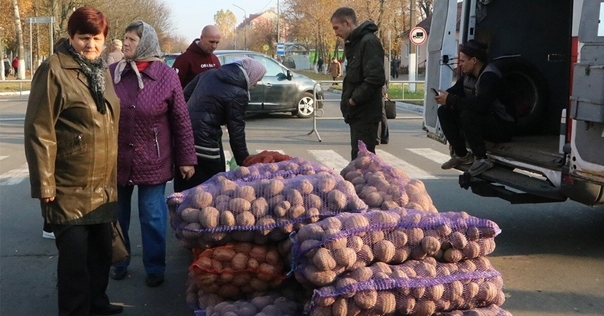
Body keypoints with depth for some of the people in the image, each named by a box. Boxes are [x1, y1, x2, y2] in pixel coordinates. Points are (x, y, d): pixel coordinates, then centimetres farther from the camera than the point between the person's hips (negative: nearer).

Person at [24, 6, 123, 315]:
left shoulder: (102, 70, 11)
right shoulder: (54, 70, -13)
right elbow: (39, 131, -16)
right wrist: (45, 184, -18)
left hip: (103, 185, 8)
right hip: (70, 189, -7)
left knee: (101, 249, 18)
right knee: (75, 255, 1)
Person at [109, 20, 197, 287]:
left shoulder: (166, 75, -7)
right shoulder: (111, 73, -1)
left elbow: (181, 120, -4)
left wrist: (186, 158, -3)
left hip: (152, 161, -2)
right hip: (116, 160, 2)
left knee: (153, 218, 7)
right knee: (117, 215, 14)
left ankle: (155, 268, 24)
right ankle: (118, 263, 32)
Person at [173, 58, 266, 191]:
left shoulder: (209, 74, 10)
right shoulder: (238, 95, -13)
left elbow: (185, 96, 16)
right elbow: (236, 132, -10)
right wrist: (244, 161, 0)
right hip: (204, 144, -8)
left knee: (186, 187, 20)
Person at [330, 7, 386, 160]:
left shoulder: (369, 42, -15)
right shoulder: (354, 43, 16)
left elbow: (376, 78, -25)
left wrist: (354, 99, -16)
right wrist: (347, 99, 9)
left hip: (365, 113, -10)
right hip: (357, 112, 10)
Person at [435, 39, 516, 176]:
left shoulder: (490, 76, -24)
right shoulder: (468, 74, 3)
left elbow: (480, 104, -38)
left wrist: (450, 100, -30)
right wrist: (444, 96, -14)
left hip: (502, 127, -9)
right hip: (482, 119, 9)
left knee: (467, 115, -35)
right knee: (444, 111, -3)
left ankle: (481, 159, -20)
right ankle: (461, 154, 4)